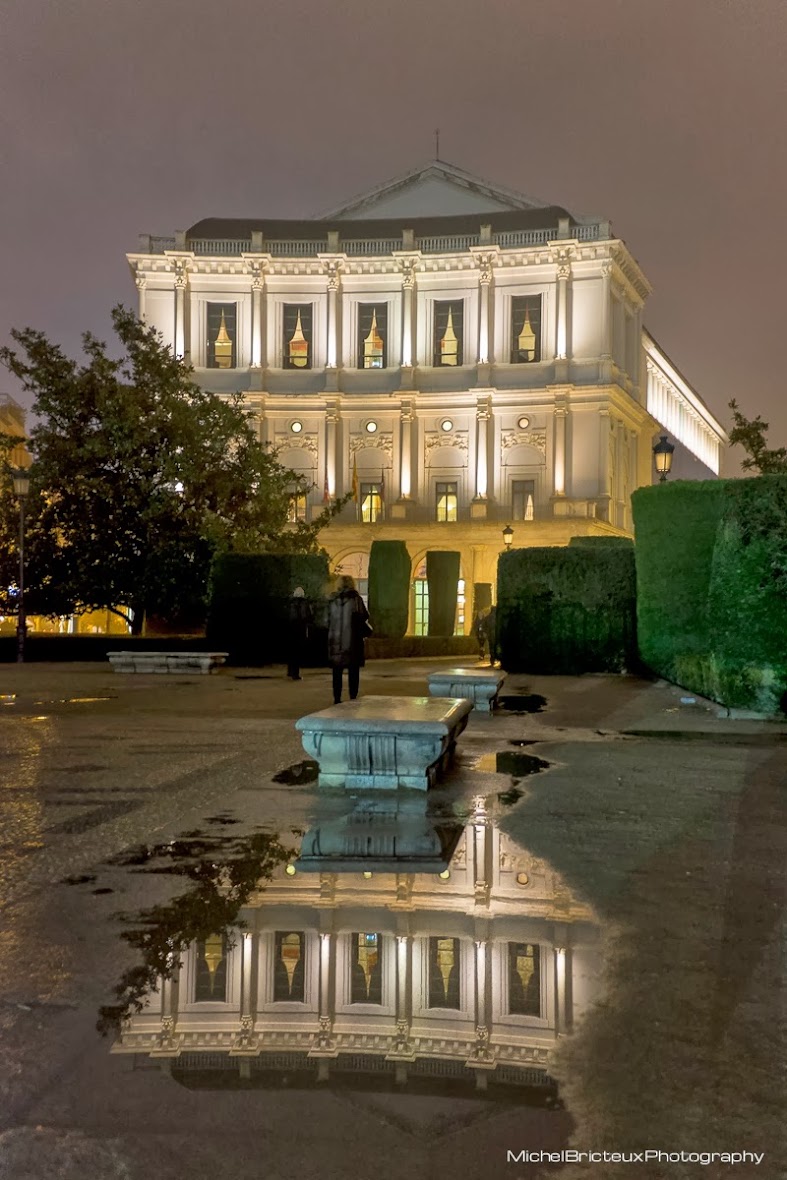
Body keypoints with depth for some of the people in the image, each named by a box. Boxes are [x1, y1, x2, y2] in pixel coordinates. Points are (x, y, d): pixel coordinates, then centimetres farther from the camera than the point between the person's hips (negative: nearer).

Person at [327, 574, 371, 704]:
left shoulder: (333, 600, 4)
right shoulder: (355, 599, -5)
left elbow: (329, 620, 8)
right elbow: (364, 617, -3)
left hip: (336, 640, 3)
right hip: (352, 640, -3)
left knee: (337, 671, 8)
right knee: (353, 671, 2)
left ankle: (337, 699, 7)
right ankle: (353, 698, -3)